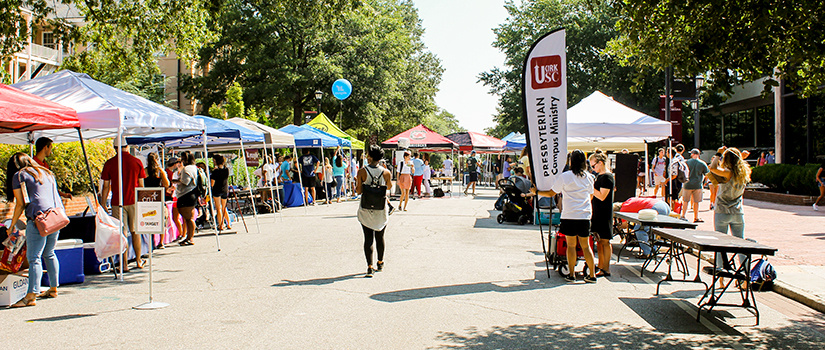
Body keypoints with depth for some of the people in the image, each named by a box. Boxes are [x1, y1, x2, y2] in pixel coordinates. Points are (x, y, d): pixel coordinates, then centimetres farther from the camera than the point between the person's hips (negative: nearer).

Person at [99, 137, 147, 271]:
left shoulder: (109, 163, -2)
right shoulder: (137, 162, 1)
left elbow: (106, 186, -1)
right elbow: (141, 184, 6)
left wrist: (103, 204, 7)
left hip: (117, 203, -1)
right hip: (134, 202, 1)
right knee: (135, 232, 12)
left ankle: (124, 265, 1)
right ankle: (138, 261, 19)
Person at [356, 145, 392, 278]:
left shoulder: (362, 172, -10)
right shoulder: (386, 172, -5)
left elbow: (358, 191, -10)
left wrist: (356, 183, 9)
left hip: (366, 210, -1)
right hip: (381, 209, 2)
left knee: (368, 238, 2)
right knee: (380, 237, 16)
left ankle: (370, 267, -4)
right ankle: (380, 263, 29)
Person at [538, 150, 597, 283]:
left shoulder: (565, 176, -7)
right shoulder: (589, 177, 6)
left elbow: (551, 193, -1)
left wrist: (537, 192, 13)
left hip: (570, 216, -3)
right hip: (585, 215, 3)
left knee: (571, 245, 4)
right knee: (585, 245, 9)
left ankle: (571, 275, 7)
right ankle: (592, 275, 9)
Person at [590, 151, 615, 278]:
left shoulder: (607, 177, -16)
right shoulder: (599, 176, 13)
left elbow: (602, 196, -21)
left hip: (604, 214, -9)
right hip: (597, 212, 9)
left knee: (604, 241, -4)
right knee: (598, 240, 13)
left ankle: (606, 269, 1)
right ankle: (600, 266, 21)